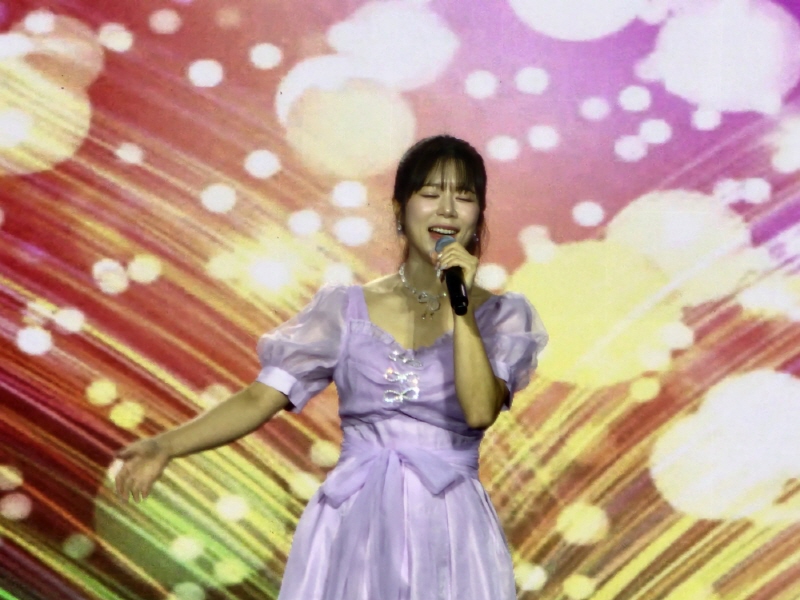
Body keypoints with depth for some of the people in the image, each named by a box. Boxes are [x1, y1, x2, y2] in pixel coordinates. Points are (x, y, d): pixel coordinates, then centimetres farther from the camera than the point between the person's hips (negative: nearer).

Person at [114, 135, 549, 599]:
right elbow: (259, 400, -2)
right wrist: (165, 446, -14)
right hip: (353, 526, 1)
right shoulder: (347, 308, 2)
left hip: (448, 529, -1)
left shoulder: (502, 315, 0)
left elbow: (479, 412, -15)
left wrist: (461, 304, -16)